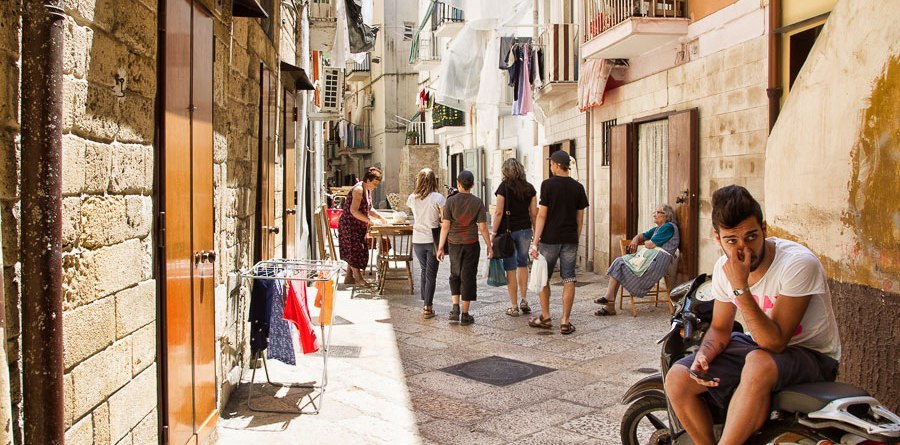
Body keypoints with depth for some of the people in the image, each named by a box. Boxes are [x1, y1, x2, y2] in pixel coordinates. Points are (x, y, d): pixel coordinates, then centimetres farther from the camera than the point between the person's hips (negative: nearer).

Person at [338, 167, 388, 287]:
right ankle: (358, 278, -4)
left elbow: (369, 209, 19)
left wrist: (379, 217, 3)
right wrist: (369, 220, -26)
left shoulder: (368, 190, 11)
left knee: (353, 251, 12)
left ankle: (349, 277, 18)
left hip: (359, 225, 10)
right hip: (349, 225, -10)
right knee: (355, 250, -7)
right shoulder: (358, 190, -19)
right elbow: (354, 211, -26)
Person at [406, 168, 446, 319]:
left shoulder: (412, 198, -1)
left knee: (424, 271, 18)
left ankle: (425, 304, 23)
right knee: (431, 273, 3)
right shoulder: (438, 197, -13)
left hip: (417, 240, 4)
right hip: (433, 240, -4)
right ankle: (428, 308, 3)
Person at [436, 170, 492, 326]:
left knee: (455, 275, 20)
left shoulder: (451, 201, -5)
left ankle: (455, 309, 12)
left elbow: (445, 226, -6)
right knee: (468, 276, 5)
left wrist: (441, 247, -1)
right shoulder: (477, 202, -5)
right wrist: (489, 246, 4)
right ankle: (465, 315, 8)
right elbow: (482, 227, -6)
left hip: (454, 243, 1)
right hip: (471, 244, -1)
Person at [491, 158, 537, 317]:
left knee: (510, 268, 3)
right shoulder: (529, 188, 4)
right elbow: (534, 213, 4)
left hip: (507, 230, -3)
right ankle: (524, 300, 16)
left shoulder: (504, 186, -6)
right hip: (525, 229, 3)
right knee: (523, 264, 20)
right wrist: (536, 233, 12)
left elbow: (499, 212, -11)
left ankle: (514, 307, 7)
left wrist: (493, 233, -6)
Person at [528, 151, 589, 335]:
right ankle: (565, 322, 6)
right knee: (569, 280, 5)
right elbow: (580, 218, 8)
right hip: (570, 240, 3)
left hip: (549, 239, -3)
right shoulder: (578, 187, 4)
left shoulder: (548, 184, -8)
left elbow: (542, 215, -10)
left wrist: (535, 242, -9)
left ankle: (545, 318, 20)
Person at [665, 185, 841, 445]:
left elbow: (774, 342, -28)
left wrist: (741, 287, -35)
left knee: (759, 363, -39)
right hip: (758, 345, 6)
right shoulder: (724, 268, -6)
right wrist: (704, 354, -14)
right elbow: (720, 328, 7)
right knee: (678, 378, -12)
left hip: (812, 355, -6)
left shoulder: (798, 263, -25)